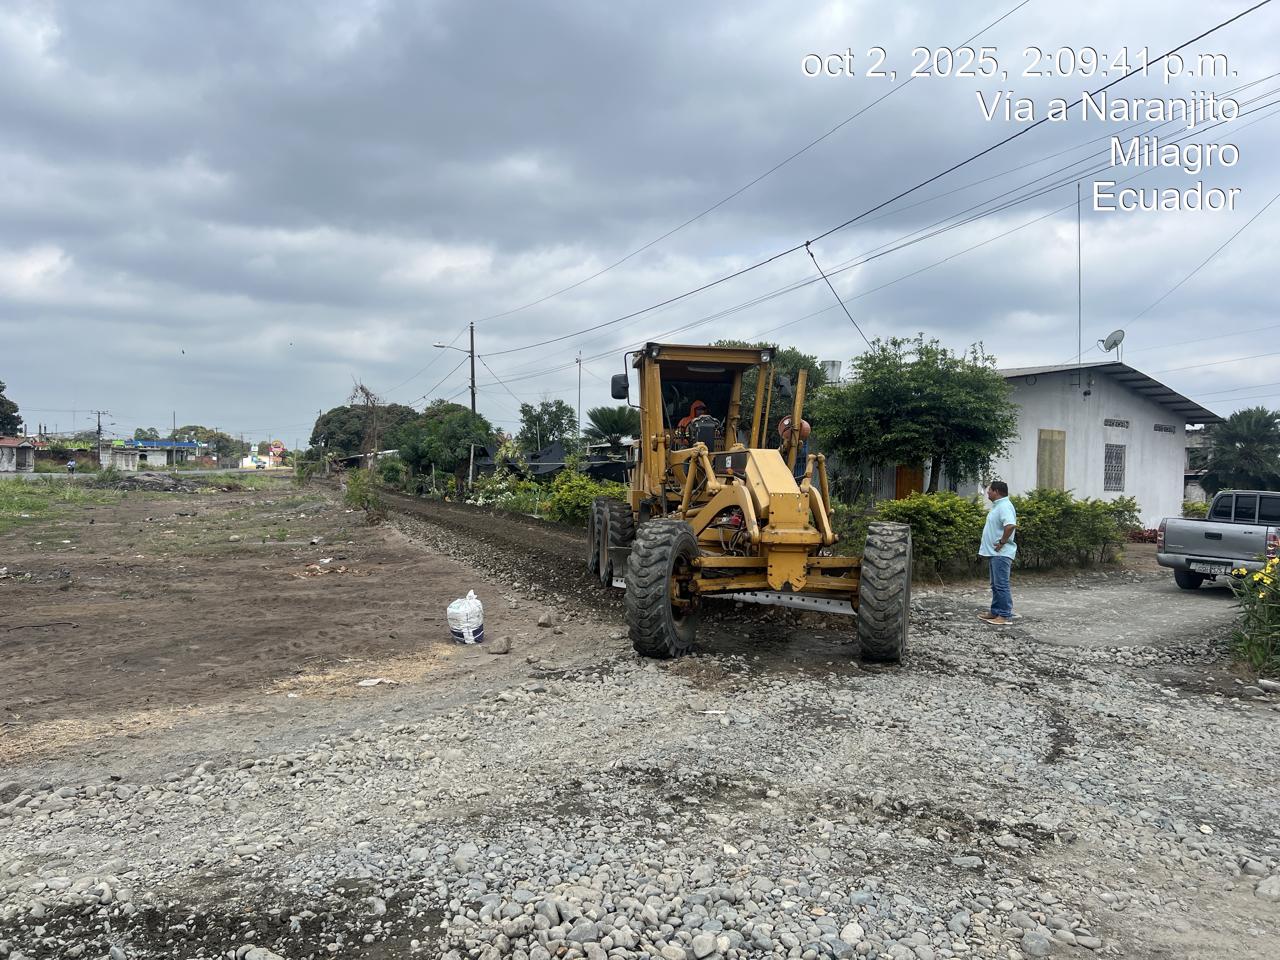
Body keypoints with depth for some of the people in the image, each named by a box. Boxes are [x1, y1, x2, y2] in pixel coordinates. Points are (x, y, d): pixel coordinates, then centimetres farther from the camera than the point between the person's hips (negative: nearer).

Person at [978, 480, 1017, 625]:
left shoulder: (1004, 506, -17)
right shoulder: (997, 505, 16)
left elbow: (1011, 525, -33)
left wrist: (1002, 542, -23)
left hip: (1001, 553, -11)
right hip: (994, 553, 11)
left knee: (1001, 585, -8)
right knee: (996, 585, 16)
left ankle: (1006, 616, -4)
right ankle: (995, 612, 24)